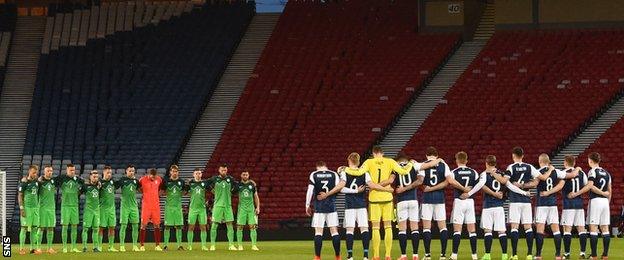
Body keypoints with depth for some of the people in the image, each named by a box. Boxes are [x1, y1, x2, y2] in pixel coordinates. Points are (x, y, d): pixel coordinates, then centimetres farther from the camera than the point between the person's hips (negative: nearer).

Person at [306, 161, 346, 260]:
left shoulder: (314, 175, 1)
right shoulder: (334, 174, 4)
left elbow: (310, 190, -4)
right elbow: (340, 188, -5)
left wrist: (307, 205, 2)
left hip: (319, 206, -2)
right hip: (332, 206, 2)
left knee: (318, 231, -1)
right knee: (334, 231, 4)